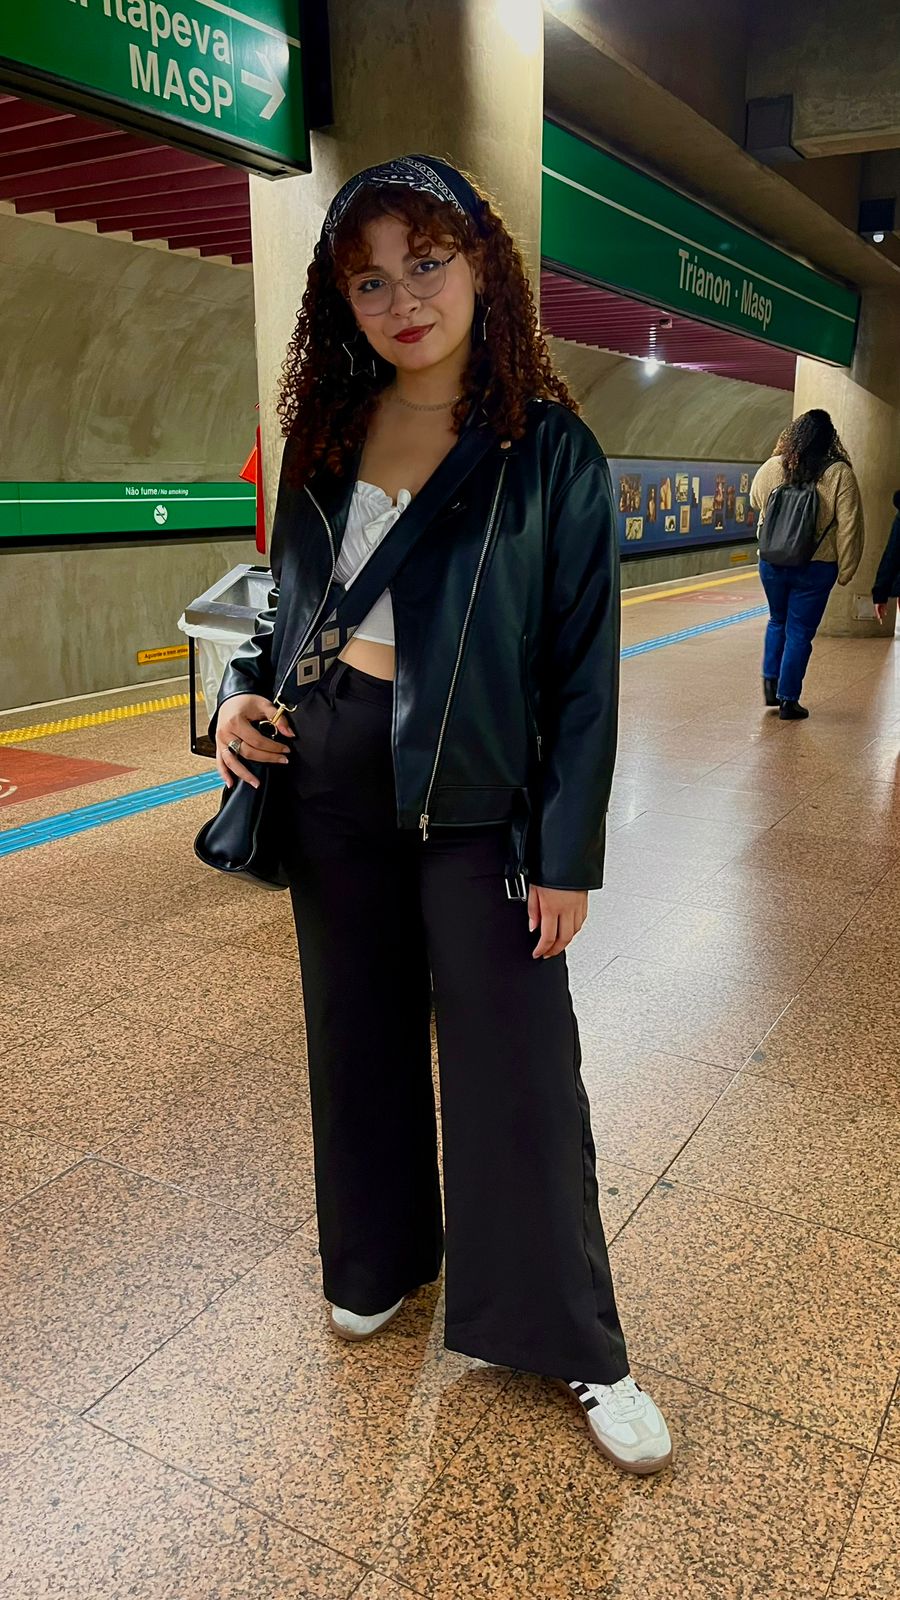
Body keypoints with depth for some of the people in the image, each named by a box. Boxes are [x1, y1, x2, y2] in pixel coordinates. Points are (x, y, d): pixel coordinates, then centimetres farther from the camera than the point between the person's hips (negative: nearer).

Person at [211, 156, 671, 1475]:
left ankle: (581, 1350, 23)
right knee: (359, 1035, 17)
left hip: (475, 798, -4)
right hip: (328, 782, 5)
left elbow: (586, 665, -8)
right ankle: (383, 1259, 41)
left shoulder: (548, 450, -7)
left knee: (516, 1069, 3)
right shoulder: (324, 436, 6)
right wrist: (244, 688, -3)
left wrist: (567, 854, -11)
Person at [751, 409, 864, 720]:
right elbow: (849, 527, -11)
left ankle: (770, 681, 19)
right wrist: (845, 570, -2)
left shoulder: (771, 468, -4)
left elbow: (755, 502, 15)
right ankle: (788, 700, 11)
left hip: (772, 563, 3)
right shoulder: (839, 475, -11)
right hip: (816, 568, -2)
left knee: (778, 621, 25)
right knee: (800, 633, 7)